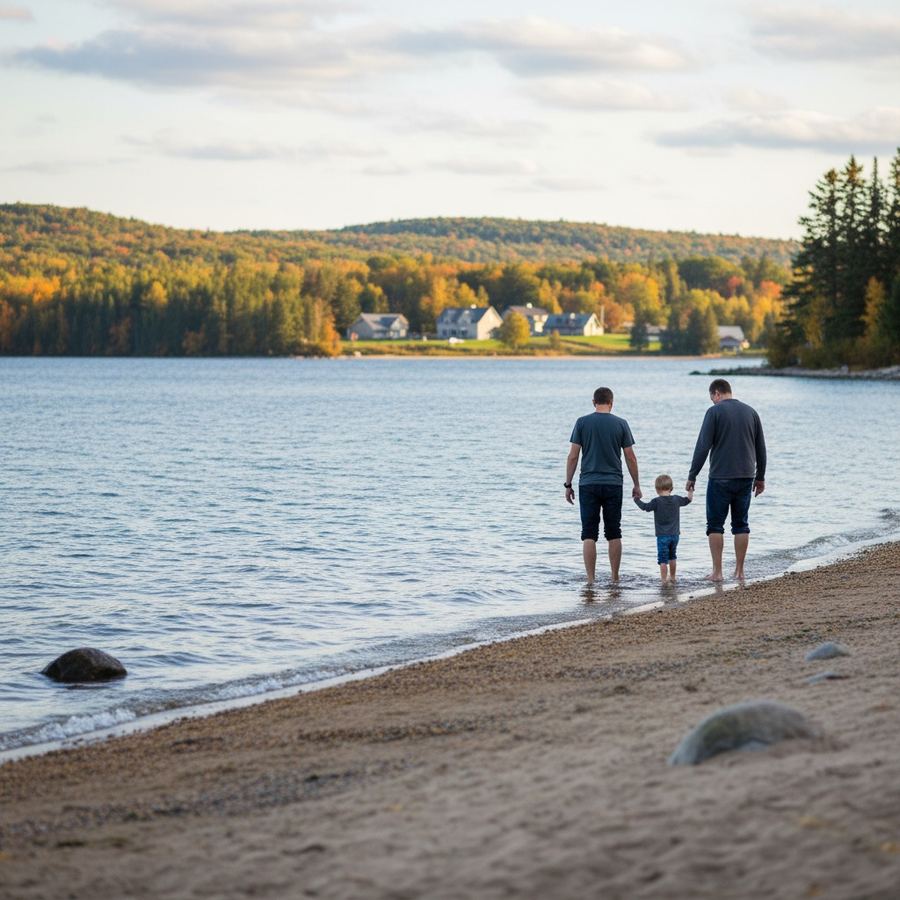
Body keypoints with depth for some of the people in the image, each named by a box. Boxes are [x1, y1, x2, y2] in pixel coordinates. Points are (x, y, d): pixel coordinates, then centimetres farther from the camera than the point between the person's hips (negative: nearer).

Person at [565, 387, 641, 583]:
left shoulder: (582, 423, 0)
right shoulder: (620, 424, 1)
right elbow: (630, 458, 3)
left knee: (589, 534, 0)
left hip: (588, 485, -1)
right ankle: (615, 577, 10)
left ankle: (591, 579, -5)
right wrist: (636, 485, 13)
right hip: (613, 485, 1)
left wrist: (568, 485, 5)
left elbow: (573, 456, -2)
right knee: (613, 534, 9)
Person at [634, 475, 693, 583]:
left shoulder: (657, 501, -14)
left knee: (663, 559, -5)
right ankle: (672, 577, 33)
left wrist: (637, 499, 5)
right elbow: (688, 500, 17)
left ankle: (664, 579, -11)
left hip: (662, 536, -5)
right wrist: (690, 490, 34)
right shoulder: (676, 499, 1)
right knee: (672, 557, 22)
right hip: (675, 534, 5)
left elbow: (645, 507, -10)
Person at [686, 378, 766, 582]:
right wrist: (760, 477, 23)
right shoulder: (750, 412, 9)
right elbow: (761, 448, 13)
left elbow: (703, 446, -10)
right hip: (746, 477, 5)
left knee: (715, 525, 2)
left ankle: (717, 571, -1)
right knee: (741, 524, 10)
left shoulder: (714, 412, -7)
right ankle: (739, 570, 10)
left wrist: (692, 476, -5)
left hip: (721, 478, -5)